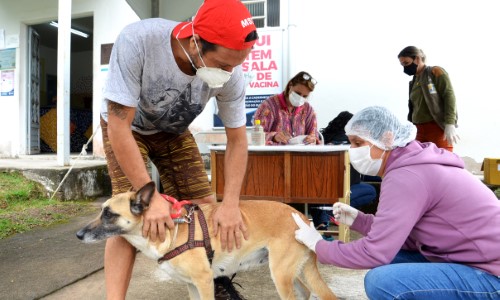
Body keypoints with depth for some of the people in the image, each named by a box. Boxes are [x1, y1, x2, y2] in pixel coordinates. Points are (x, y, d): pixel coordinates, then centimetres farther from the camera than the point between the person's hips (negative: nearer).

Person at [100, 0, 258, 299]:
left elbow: (237, 139, -18)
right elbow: (119, 126, -34)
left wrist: (230, 204, -26)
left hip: (174, 131, 3)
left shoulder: (230, 73, -29)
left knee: (204, 205, -2)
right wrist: (152, 196, -35)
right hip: (127, 128, -2)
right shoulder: (137, 40, -39)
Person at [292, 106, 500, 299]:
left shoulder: (406, 177, -22)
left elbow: (375, 252, -23)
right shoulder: (410, 163, 7)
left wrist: (319, 245, -10)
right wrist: (358, 220, -1)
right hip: (479, 260, 9)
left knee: (381, 281, -21)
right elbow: (404, 234, 8)